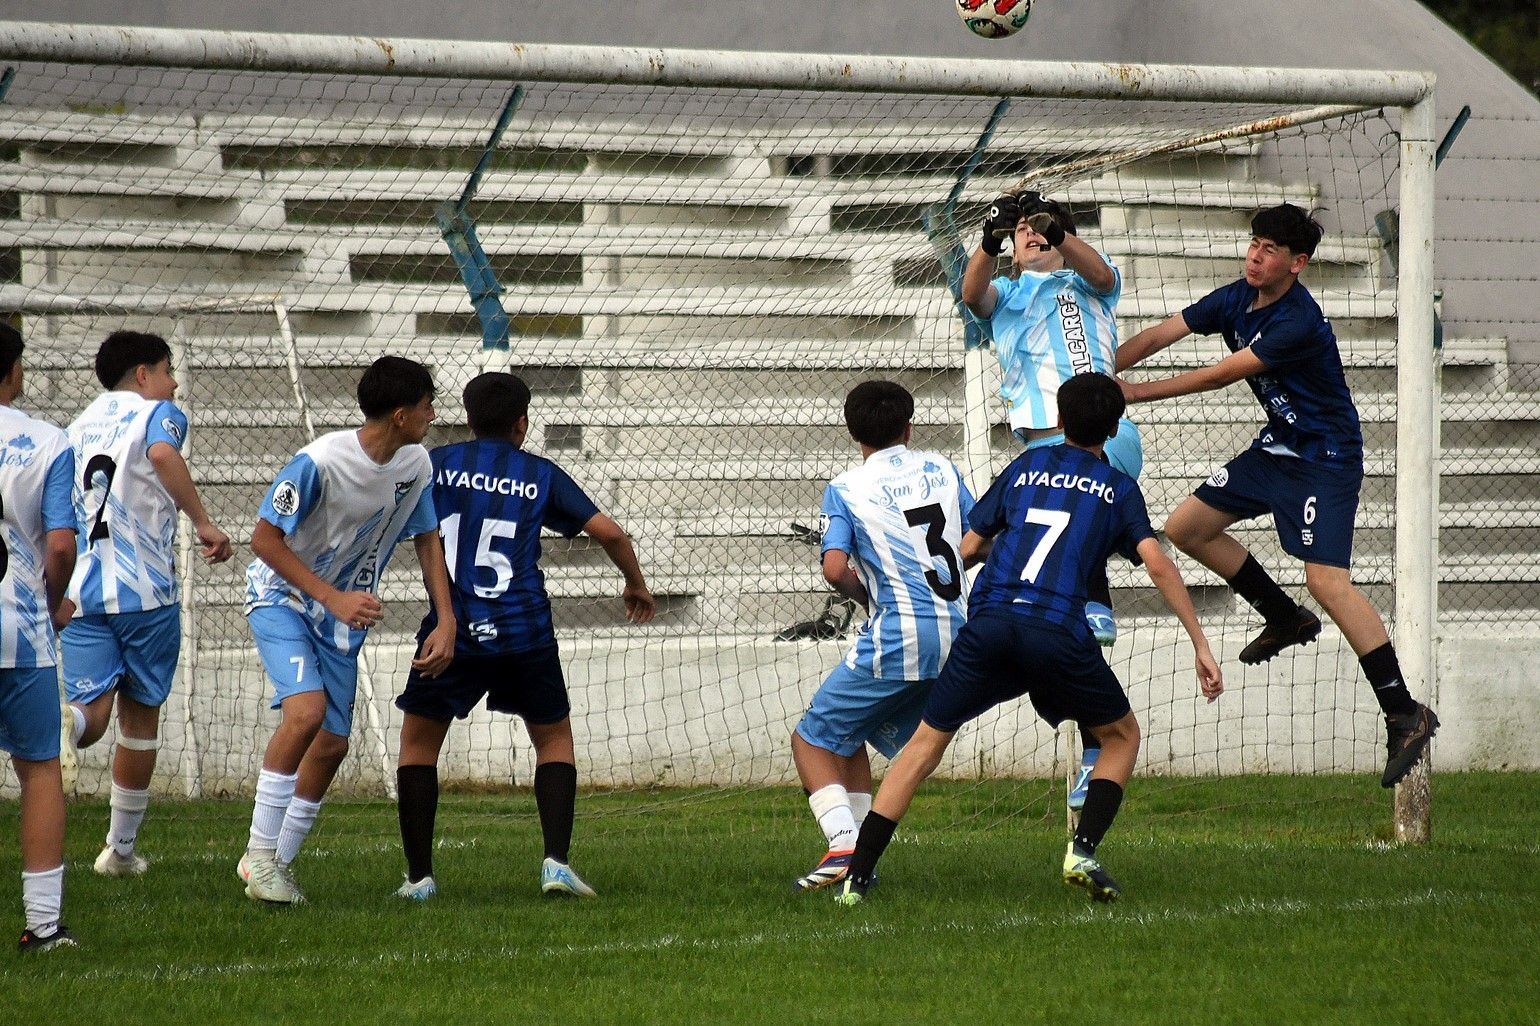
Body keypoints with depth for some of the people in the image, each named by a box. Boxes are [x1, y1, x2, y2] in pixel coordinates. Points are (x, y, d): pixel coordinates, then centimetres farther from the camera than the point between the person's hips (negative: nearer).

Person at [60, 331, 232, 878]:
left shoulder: (77, 427, 20)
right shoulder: (158, 414, 3)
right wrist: (204, 523, -24)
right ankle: (121, 848, 17)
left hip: (82, 591, 4)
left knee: (93, 707, -3)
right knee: (140, 716, 10)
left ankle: (69, 723, -42)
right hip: (145, 589, -4)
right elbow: (162, 453, -22)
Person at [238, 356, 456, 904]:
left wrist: (446, 621, -2)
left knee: (332, 744, 3)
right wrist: (335, 599, -27)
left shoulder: (415, 465, -6)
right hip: (282, 597, -7)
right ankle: (260, 853, -17)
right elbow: (265, 538, -21)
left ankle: (278, 864, 18)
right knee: (306, 709, -27)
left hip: (345, 614, 7)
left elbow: (427, 539, 8)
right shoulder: (320, 462, -27)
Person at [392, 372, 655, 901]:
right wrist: (636, 585, 20)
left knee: (419, 740, 15)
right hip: (524, 634, 1)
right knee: (554, 737, 18)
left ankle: (419, 875, 7)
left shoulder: (436, 464, 6)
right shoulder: (541, 474, 7)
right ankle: (556, 861, 2)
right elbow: (608, 531, 4)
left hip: (451, 629, -1)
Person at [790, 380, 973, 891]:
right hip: (956, 635, 6)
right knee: (849, 736, 21)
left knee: (813, 738, 6)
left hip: (898, 638, -6)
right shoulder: (941, 470, 10)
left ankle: (843, 844, -14)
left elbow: (835, 569, -15)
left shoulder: (845, 489, -3)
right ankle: (858, 862, 13)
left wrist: (864, 595, 5)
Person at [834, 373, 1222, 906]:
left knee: (926, 743, 12)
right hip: (1059, 631, -2)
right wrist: (1201, 646, 5)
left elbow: (967, 548, 23)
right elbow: (1158, 565, 5)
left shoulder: (1027, 465, 23)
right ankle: (1083, 850, 0)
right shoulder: (1119, 487, 18)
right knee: (1122, 735, 21)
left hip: (988, 621, 2)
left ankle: (856, 877, 4)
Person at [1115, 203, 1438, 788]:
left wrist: (1131, 393, -21)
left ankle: (1405, 714, -17)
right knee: (1187, 528, 9)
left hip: (1325, 460, -9)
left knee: (1326, 581, -20)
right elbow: (1159, 336, 0)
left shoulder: (1299, 324, -27)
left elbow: (1218, 376, -25)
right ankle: (1285, 618, 24)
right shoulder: (1237, 299, 0)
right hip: (1277, 448, 9)